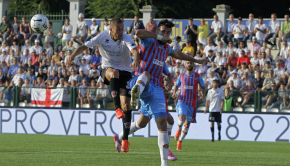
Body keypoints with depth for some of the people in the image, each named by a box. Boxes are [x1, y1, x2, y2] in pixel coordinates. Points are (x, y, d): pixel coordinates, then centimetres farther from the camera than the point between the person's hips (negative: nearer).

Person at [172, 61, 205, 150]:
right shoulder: (181, 76, 6)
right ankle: (179, 129, 6)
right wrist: (174, 93, 1)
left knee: (187, 124, 5)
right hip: (182, 101, -1)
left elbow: (203, 86, 11)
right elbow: (176, 85, 21)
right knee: (182, 117, -27)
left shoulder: (198, 76, 3)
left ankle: (180, 141, 22)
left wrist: (203, 93, -10)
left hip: (192, 104, 1)